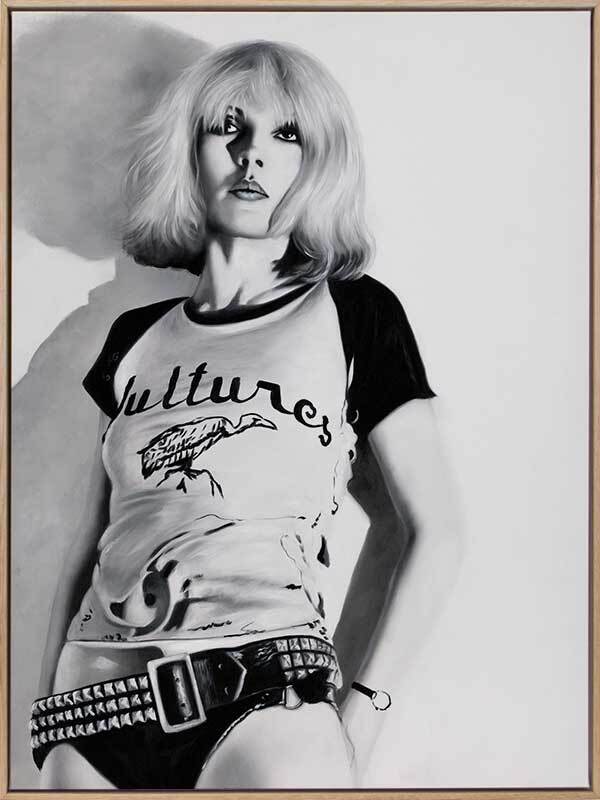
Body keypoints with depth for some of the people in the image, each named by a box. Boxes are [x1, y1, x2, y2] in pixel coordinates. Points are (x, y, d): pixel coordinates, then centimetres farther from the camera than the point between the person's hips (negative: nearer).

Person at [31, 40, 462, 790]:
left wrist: (361, 713, -3)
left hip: (265, 700, -3)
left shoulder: (355, 314, 4)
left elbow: (435, 536, 2)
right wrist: (46, 711, 12)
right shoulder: (135, 336, 14)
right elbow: (89, 541, 16)